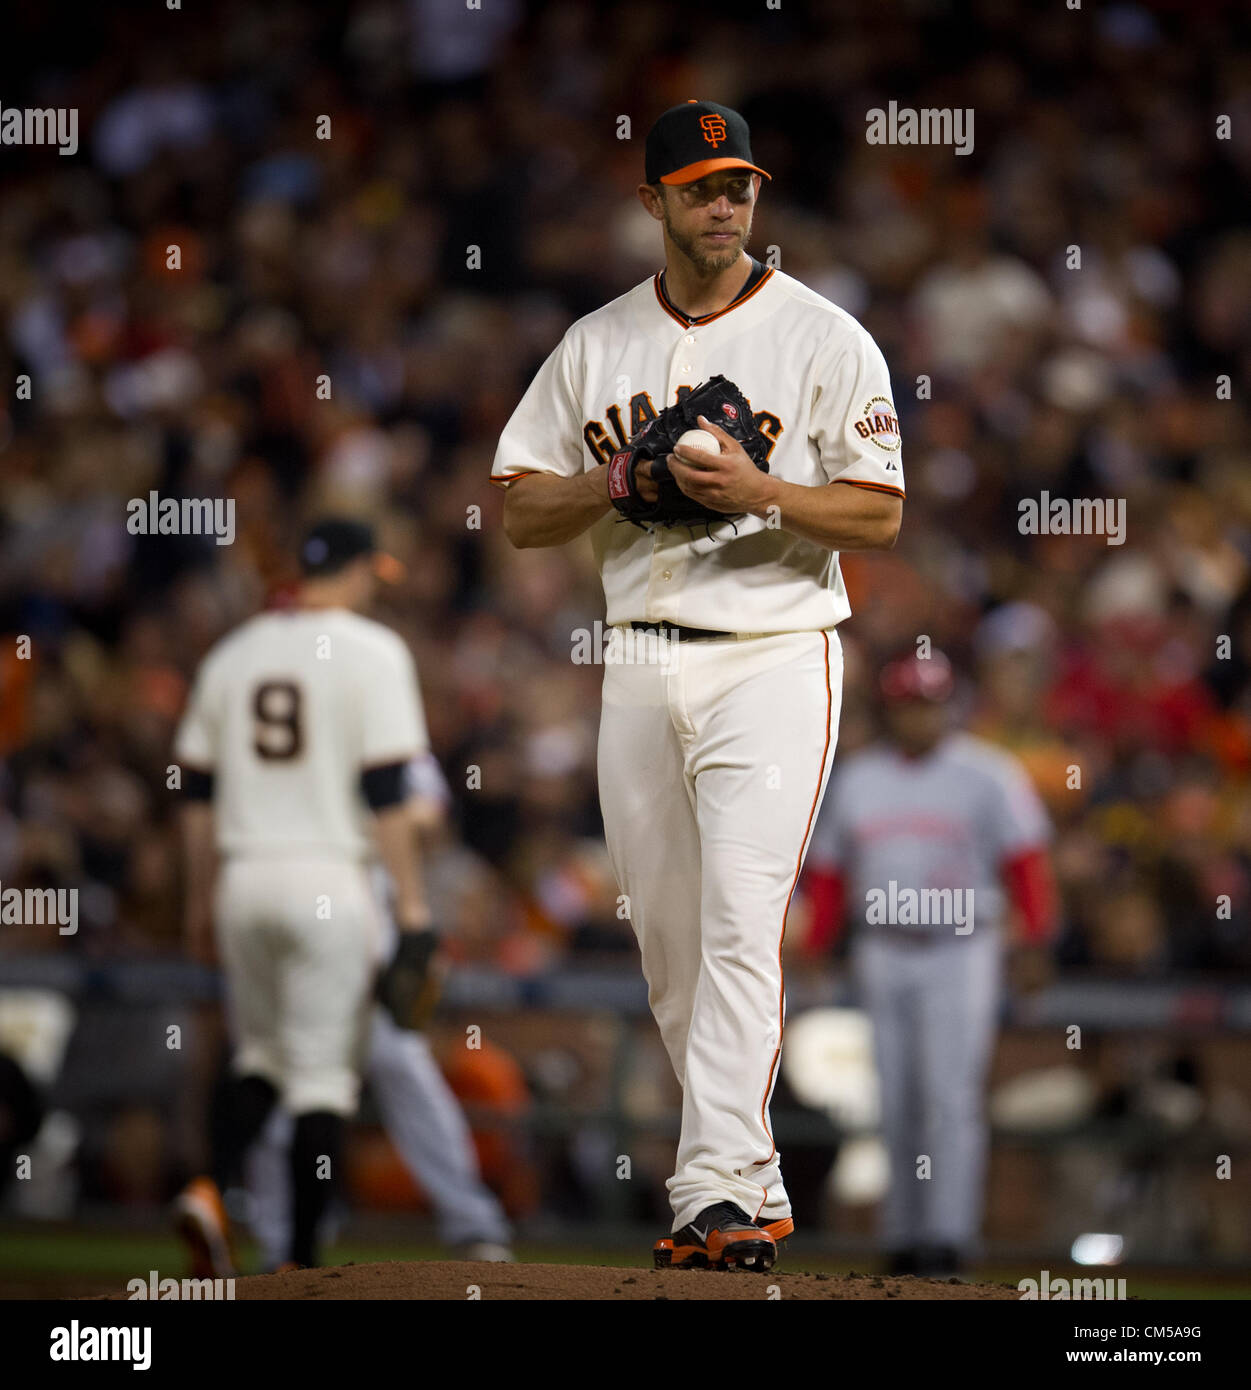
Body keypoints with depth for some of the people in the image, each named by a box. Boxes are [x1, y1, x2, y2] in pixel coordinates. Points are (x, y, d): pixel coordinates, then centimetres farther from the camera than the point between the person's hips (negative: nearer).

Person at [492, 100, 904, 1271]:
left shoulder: (824, 339, 0)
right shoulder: (595, 345, 11)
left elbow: (879, 515, -4)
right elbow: (522, 513, 10)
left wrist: (759, 490, -20)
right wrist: (620, 480, -9)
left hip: (771, 657, -5)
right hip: (638, 667, 5)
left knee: (741, 923, -17)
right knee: (668, 942, 7)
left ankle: (719, 1195, -22)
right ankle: (756, 1191, 18)